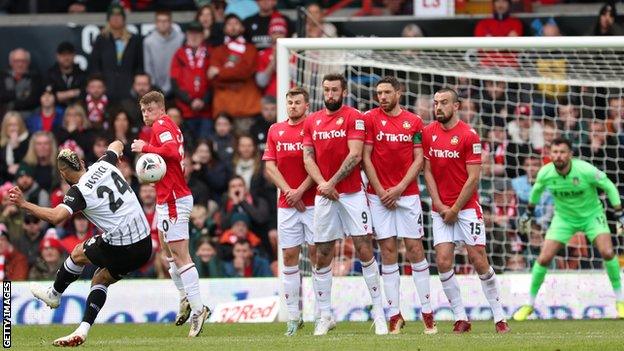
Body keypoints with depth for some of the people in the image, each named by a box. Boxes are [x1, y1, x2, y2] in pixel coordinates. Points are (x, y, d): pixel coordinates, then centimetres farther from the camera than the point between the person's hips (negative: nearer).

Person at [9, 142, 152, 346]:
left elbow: (56, 216, -29)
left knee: (78, 254, 22)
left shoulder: (79, 191, -13)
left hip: (120, 250, -6)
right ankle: (82, 331, 12)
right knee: (100, 280, 22)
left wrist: (24, 204, -23)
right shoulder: (103, 166, 4)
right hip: (145, 246, 7)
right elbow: (117, 146, 26)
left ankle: (54, 295, 42)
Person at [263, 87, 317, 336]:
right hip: (286, 203, 4)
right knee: (289, 257, 2)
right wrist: (288, 191, -5)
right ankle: (293, 317, 6)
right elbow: (270, 166, 8)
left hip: (312, 201, -4)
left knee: (317, 254, -5)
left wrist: (300, 191, -12)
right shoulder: (275, 131, 12)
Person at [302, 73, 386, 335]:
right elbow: (308, 157, 7)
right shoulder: (311, 121, 12)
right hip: (324, 196, 4)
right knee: (322, 257, 4)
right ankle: (325, 316, 11)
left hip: (352, 193, -4)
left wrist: (332, 182, -13)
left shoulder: (353, 118, -2)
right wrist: (322, 184, -9)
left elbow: (355, 155, -10)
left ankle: (379, 313, -3)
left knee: (365, 251, -8)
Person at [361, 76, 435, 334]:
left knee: (415, 248, -2)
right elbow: (366, 157, 0)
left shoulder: (414, 121, 6)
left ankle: (427, 311, 2)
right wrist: (380, 191, -6)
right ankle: (394, 314, 1)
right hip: (379, 194, 0)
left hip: (407, 193, 1)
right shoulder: (370, 119, 3)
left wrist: (399, 188, -8)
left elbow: (419, 159, 4)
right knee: (388, 250, -1)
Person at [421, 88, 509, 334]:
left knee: (479, 261, -6)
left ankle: (499, 317, 4)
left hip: (467, 207, -4)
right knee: (443, 262, -7)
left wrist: (455, 209, -10)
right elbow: (427, 172, 6)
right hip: (441, 210, 4)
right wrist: (440, 206, -3)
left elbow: (473, 178, -9)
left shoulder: (468, 136, -8)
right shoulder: (428, 133, 5)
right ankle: (460, 318, 1)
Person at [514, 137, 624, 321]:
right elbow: (537, 190, 6)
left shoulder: (585, 170, -28)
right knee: (544, 259, -8)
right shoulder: (545, 173, -19)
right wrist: (528, 213, 16)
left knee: (607, 252, -21)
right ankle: (530, 304, 10)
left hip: (591, 215, -2)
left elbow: (609, 187, -13)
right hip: (564, 218, 2)